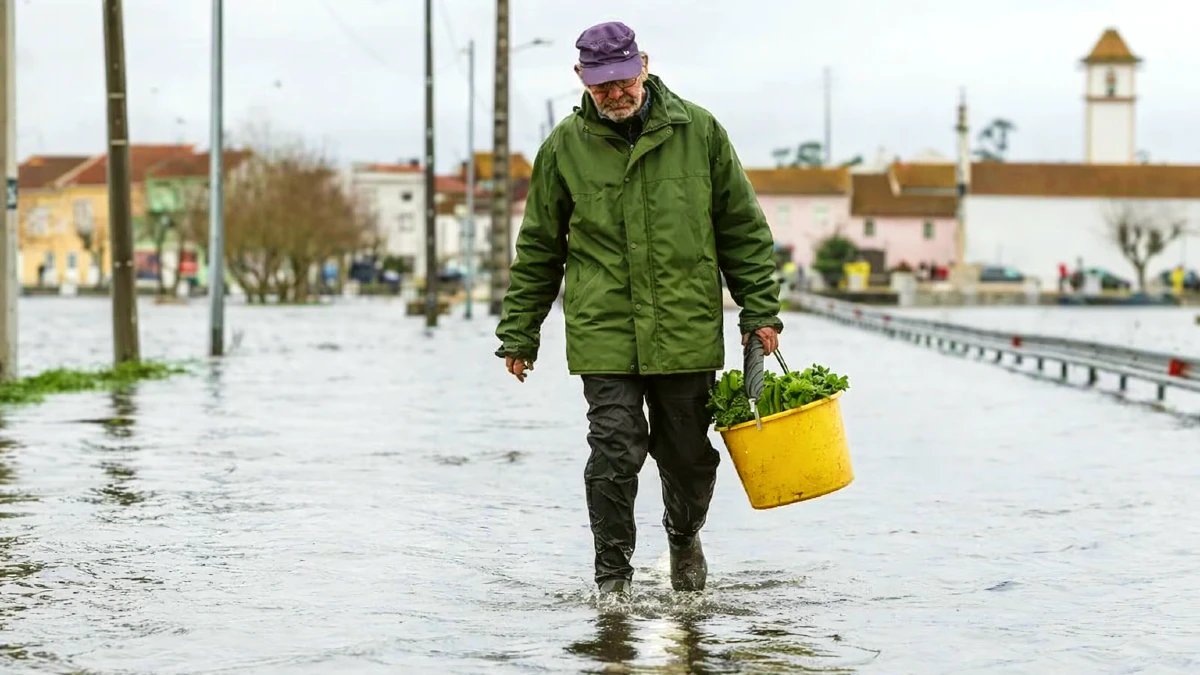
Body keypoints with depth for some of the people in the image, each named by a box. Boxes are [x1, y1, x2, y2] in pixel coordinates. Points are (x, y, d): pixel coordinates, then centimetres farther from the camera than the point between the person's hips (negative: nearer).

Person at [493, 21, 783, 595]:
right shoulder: (564, 147, 1)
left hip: (687, 332, 1)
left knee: (689, 454, 11)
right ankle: (612, 574, 9)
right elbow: (538, 248, 10)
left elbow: (742, 228, 9)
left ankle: (684, 537, 40)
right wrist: (519, 332, 11)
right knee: (614, 453, -6)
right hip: (603, 335, -1)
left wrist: (759, 310, 6)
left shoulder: (699, 131, 2)